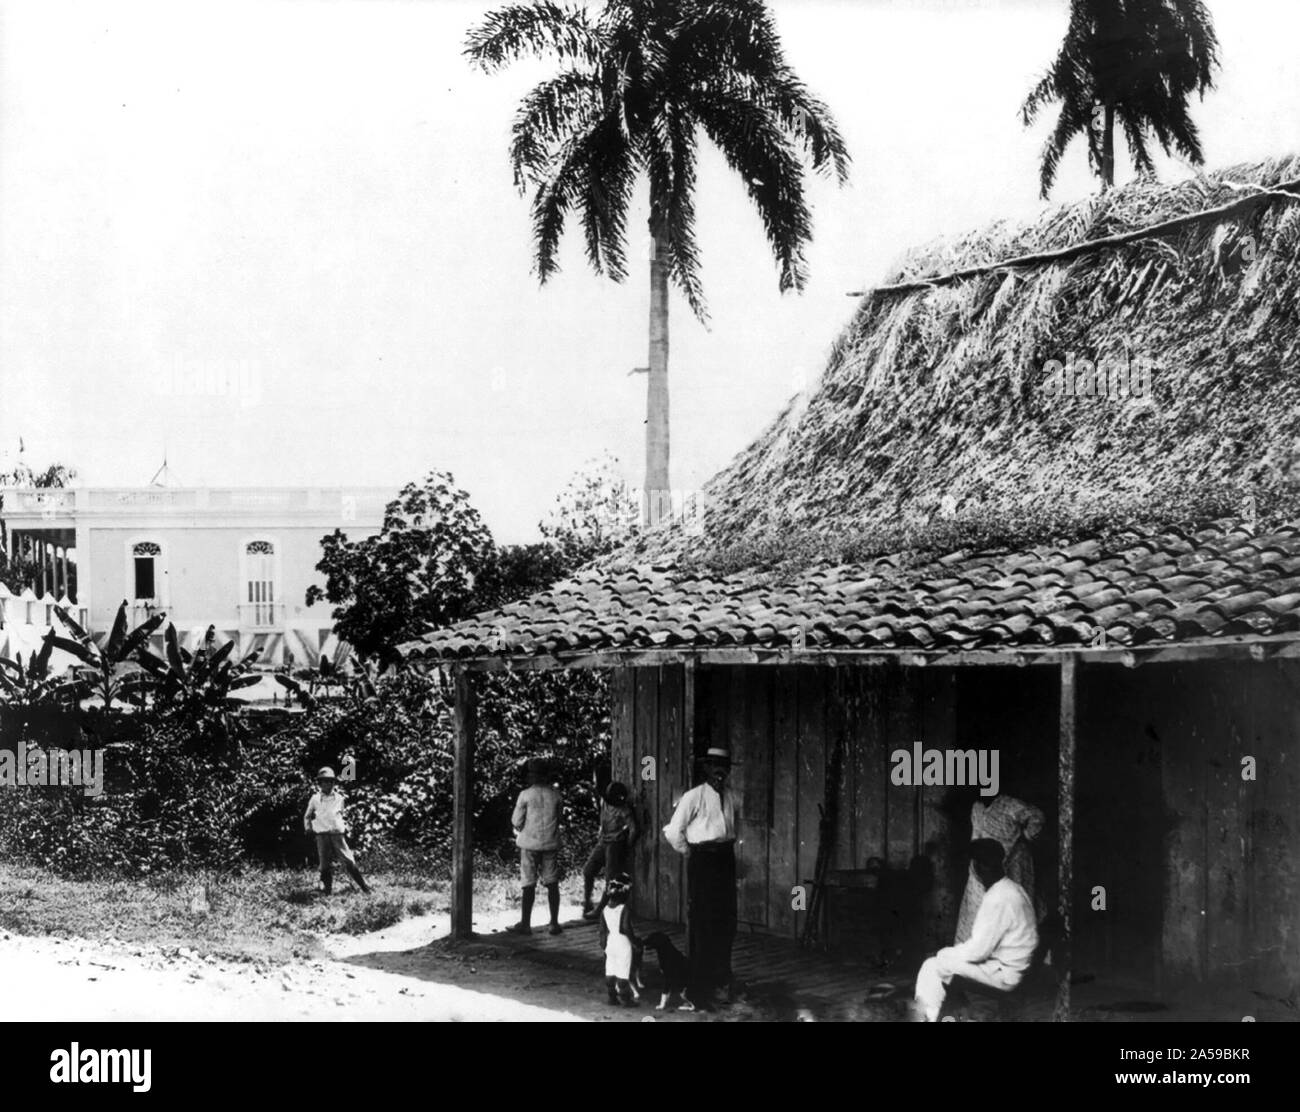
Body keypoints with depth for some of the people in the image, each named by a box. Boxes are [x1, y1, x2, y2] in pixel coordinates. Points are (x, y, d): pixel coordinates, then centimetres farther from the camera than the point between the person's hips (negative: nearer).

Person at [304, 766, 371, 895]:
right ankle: (327, 889, 11)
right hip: (322, 835, 0)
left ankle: (364, 886, 2)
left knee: (348, 861, -3)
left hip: (338, 834, 0)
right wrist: (308, 827, 7)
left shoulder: (339, 798, 11)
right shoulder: (315, 799, 7)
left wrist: (345, 827, 15)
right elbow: (307, 816, 19)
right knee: (325, 864, 1)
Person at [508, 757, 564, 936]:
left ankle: (525, 924, 4)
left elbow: (516, 821, -6)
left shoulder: (525, 795, -10)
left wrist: (519, 830, 14)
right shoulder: (555, 795, -1)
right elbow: (558, 819, 7)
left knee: (529, 884, 2)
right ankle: (554, 923, 9)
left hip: (530, 843, -2)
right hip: (551, 843, 2)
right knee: (552, 884, 8)